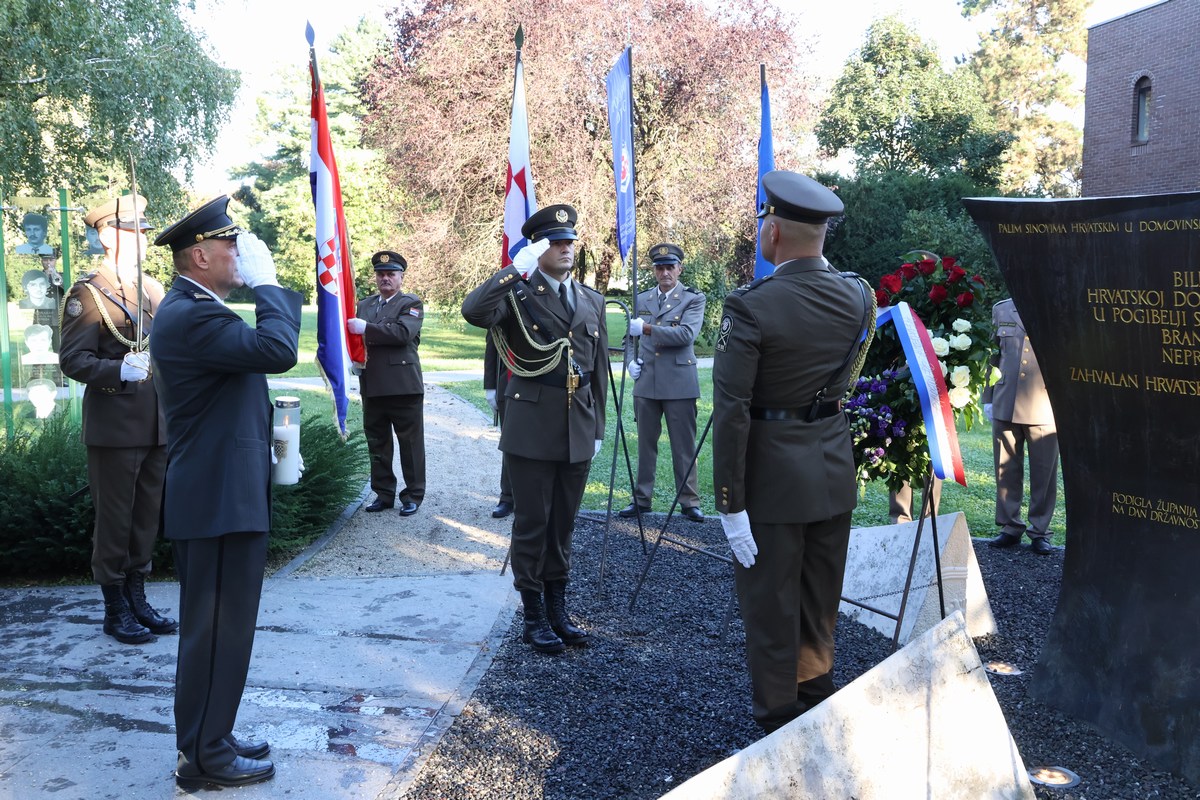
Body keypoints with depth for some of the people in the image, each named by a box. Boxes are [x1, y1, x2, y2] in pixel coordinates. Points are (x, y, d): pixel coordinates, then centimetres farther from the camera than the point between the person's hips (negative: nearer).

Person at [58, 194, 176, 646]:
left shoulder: (154, 289, 14)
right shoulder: (89, 294, -7)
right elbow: (72, 359, -13)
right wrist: (119, 371, -28)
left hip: (157, 425, 7)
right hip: (115, 426, -7)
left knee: (147, 516, 14)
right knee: (114, 519, 3)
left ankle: (137, 600, 26)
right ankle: (115, 609, 15)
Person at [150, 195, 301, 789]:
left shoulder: (193, 309, 15)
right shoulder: (191, 316, -20)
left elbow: (261, 350, 16)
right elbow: (279, 350, -28)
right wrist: (266, 279, -19)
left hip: (219, 495, 11)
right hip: (219, 500, -11)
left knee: (215, 628, 19)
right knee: (217, 630, 0)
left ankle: (207, 740, 31)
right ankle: (205, 757, 12)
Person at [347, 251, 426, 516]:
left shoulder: (411, 304, 0)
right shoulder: (365, 305, 18)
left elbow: (403, 332, -17)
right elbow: (355, 334, 15)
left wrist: (366, 329, -18)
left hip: (404, 386, -5)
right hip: (371, 386, 6)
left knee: (410, 443, 1)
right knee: (377, 444, 11)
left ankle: (413, 495, 10)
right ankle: (383, 493, 20)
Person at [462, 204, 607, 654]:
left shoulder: (592, 301, 13)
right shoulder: (518, 294, -3)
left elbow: (599, 370, 15)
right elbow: (473, 312, -24)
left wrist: (597, 427, 14)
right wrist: (514, 269, -24)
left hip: (578, 432, 4)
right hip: (532, 429, -4)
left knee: (563, 525, 13)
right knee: (532, 525, 3)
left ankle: (558, 608, 24)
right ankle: (535, 617, 15)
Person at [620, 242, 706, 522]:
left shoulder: (693, 299, -1)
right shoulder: (641, 300, 13)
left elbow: (687, 334, -17)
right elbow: (630, 338, 21)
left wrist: (647, 329, -22)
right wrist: (630, 361, 1)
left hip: (679, 384, -4)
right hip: (646, 384, 4)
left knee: (684, 446, 1)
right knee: (645, 444, 10)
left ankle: (689, 501, 9)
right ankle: (641, 499, 18)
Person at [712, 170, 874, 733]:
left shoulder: (750, 306, -19)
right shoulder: (857, 296, -2)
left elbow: (730, 412, -21)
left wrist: (731, 504, -16)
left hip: (773, 480, -6)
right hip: (835, 473, 6)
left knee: (771, 613, 8)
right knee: (819, 608, 20)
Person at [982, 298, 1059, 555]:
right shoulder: (1000, 310, 11)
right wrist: (988, 398, 10)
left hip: (1044, 408, -2)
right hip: (1005, 406, 2)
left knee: (1044, 472, 2)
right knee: (1006, 469, 8)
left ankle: (1040, 531, 14)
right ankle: (1010, 527, 20)